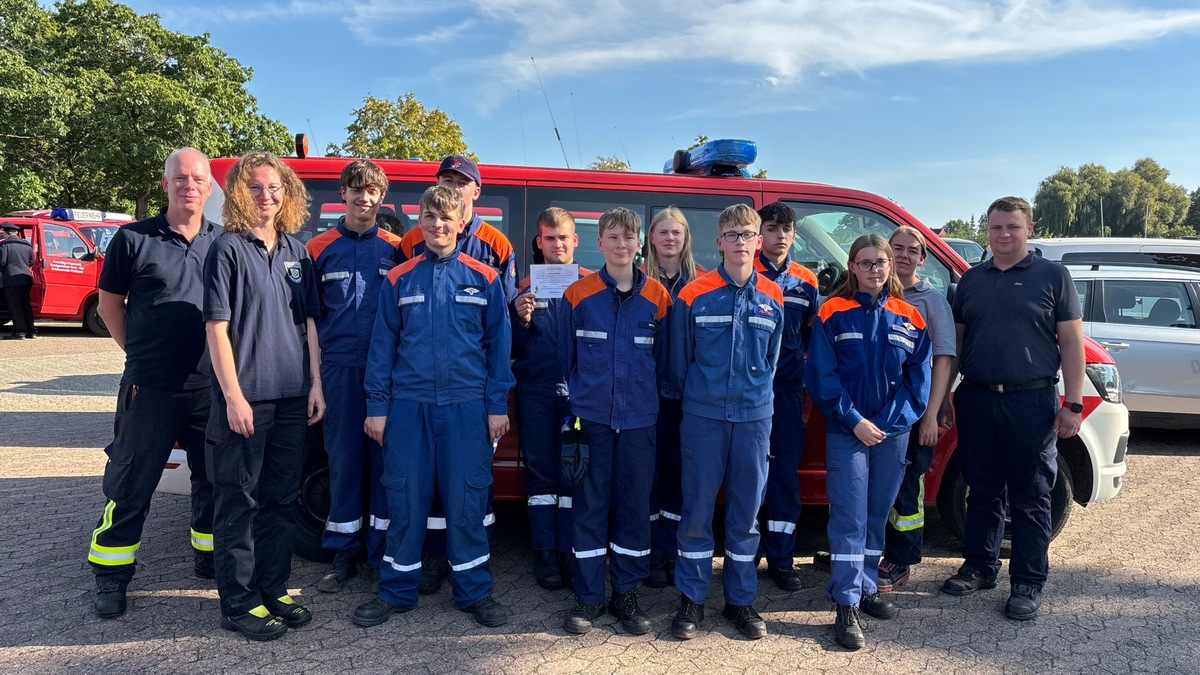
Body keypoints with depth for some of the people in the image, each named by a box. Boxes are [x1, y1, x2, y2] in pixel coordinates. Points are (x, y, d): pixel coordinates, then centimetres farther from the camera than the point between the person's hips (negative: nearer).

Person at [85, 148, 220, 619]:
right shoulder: (134, 239, -2)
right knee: (129, 484, 5)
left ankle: (209, 555, 32)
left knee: (215, 478, 14)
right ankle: (111, 576, 19)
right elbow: (110, 303, 7)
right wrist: (139, 351, 4)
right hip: (150, 387, -2)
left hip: (211, 386, 3)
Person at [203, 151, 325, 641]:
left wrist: (315, 383, 6)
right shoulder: (228, 249, -5)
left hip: (292, 398, 6)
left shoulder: (297, 251, 11)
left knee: (281, 500, 14)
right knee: (239, 504, 4)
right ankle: (239, 604, 15)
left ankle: (274, 589, 27)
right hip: (244, 399, -5)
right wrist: (233, 396, -14)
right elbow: (216, 326, -9)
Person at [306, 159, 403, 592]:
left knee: (385, 458, 4)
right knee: (343, 459, 6)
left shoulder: (396, 248, 8)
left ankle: (384, 553, 15)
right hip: (340, 368, 0)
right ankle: (343, 553, 18)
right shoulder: (320, 248, 7)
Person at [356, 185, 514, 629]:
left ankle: (473, 590, 19)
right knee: (404, 498, 7)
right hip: (408, 404, 1)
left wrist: (497, 406, -1)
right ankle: (397, 590, 22)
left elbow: (498, 344, 4)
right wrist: (376, 407, 2)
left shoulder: (484, 279, 4)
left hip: (466, 405, -1)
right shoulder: (399, 280, 6)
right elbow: (382, 345, 7)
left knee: (466, 500, 4)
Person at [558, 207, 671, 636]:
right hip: (591, 416, -1)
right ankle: (588, 597, 15)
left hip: (639, 418, 1)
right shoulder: (578, 295, 1)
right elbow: (565, 357, 6)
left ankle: (626, 594, 21)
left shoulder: (656, 297, 3)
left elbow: (663, 359, 9)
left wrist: (650, 399, 6)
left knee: (634, 503, 7)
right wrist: (571, 405, 3)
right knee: (590, 504, 4)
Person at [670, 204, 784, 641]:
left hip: (754, 416, 2)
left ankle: (740, 600, 22)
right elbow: (679, 360, 4)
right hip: (704, 417, -2)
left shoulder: (772, 299, 5)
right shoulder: (694, 295, -3)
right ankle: (691, 599, 16)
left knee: (747, 511, 9)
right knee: (697, 508, 2)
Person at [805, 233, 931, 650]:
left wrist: (887, 422, -7)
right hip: (846, 431, -3)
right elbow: (821, 375, -7)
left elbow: (918, 380, 5)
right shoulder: (833, 313, -3)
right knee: (850, 519, -5)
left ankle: (867, 589, 27)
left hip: (893, 432, 3)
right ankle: (847, 607, -2)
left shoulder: (909, 318, 6)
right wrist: (855, 420, -13)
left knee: (877, 516, 13)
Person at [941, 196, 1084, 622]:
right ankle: (979, 567, 26)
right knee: (983, 491, 13)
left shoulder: (1052, 276, 2)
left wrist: (1073, 404, -7)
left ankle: (1028, 584, 13)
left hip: (1031, 402, -3)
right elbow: (956, 340, 16)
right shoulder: (971, 279, 12)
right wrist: (945, 396, 10)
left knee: (1030, 498, 3)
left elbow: (1071, 342, -1)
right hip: (977, 399, 4)